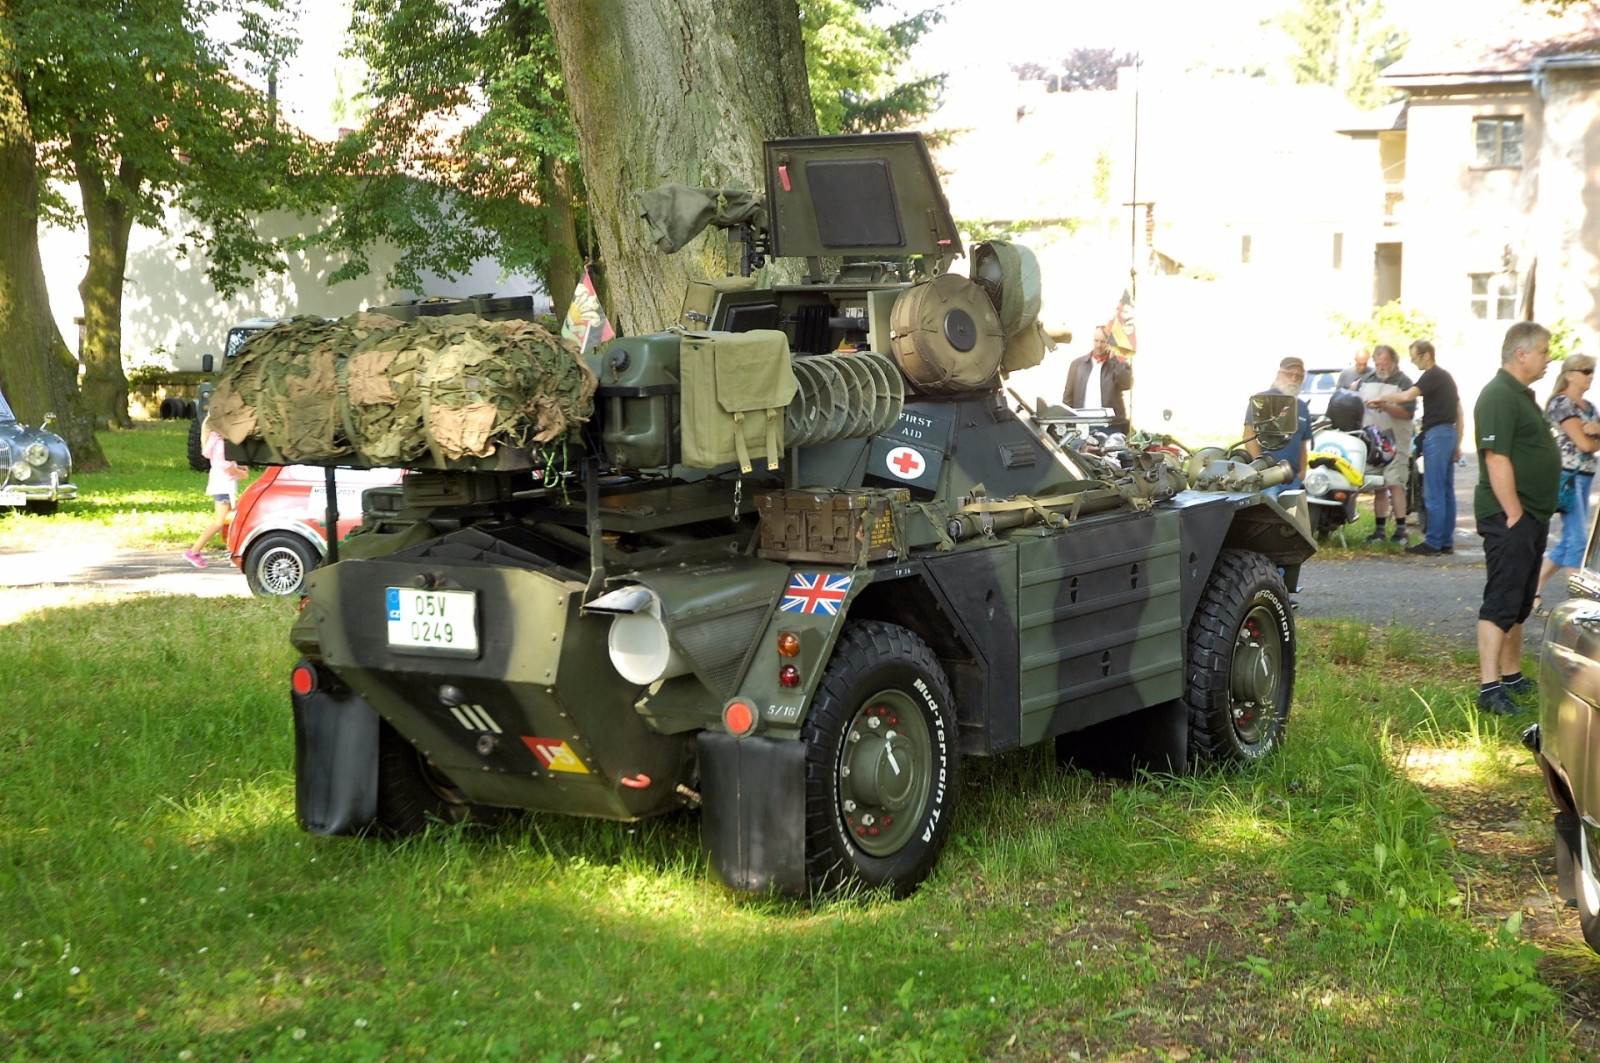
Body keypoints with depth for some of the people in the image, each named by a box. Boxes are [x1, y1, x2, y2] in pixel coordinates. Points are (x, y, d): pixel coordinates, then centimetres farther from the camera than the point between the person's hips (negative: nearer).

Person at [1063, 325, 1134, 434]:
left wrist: (1113, 359, -9)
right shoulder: (1078, 363, 13)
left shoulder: (1120, 364, 8)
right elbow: (1068, 396, 12)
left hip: (1111, 426, -2)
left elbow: (1126, 384, -12)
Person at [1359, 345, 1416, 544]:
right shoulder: (1366, 380, 17)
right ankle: (1379, 529, 13)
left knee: (1395, 484, -12)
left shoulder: (1403, 382, 0)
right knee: (1378, 486, 9)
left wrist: (1385, 406, -21)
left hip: (1394, 440, -5)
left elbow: (1408, 413, -11)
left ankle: (1400, 528, -10)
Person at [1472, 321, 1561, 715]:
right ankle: (1490, 688, -12)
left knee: (1519, 604, 16)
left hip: (1532, 516, 10)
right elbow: (1497, 459, -23)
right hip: (1509, 518, -10)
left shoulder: (1522, 395, 18)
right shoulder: (1499, 396, -16)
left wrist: (1536, 516, 19)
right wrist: (1514, 513, -23)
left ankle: (1512, 677, 24)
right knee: (1501, 603, -11)